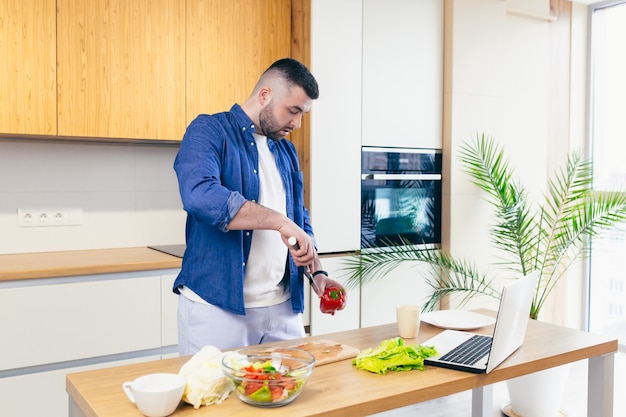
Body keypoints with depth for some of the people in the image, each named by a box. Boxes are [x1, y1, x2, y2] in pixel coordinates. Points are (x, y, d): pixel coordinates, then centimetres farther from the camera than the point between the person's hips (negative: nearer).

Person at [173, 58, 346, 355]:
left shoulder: (286, 151, 13)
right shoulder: (209, 131, -8)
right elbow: (200, 195, -27)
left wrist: (317, 273, 3)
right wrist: (280, 221, -28)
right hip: (216, 306, -6)